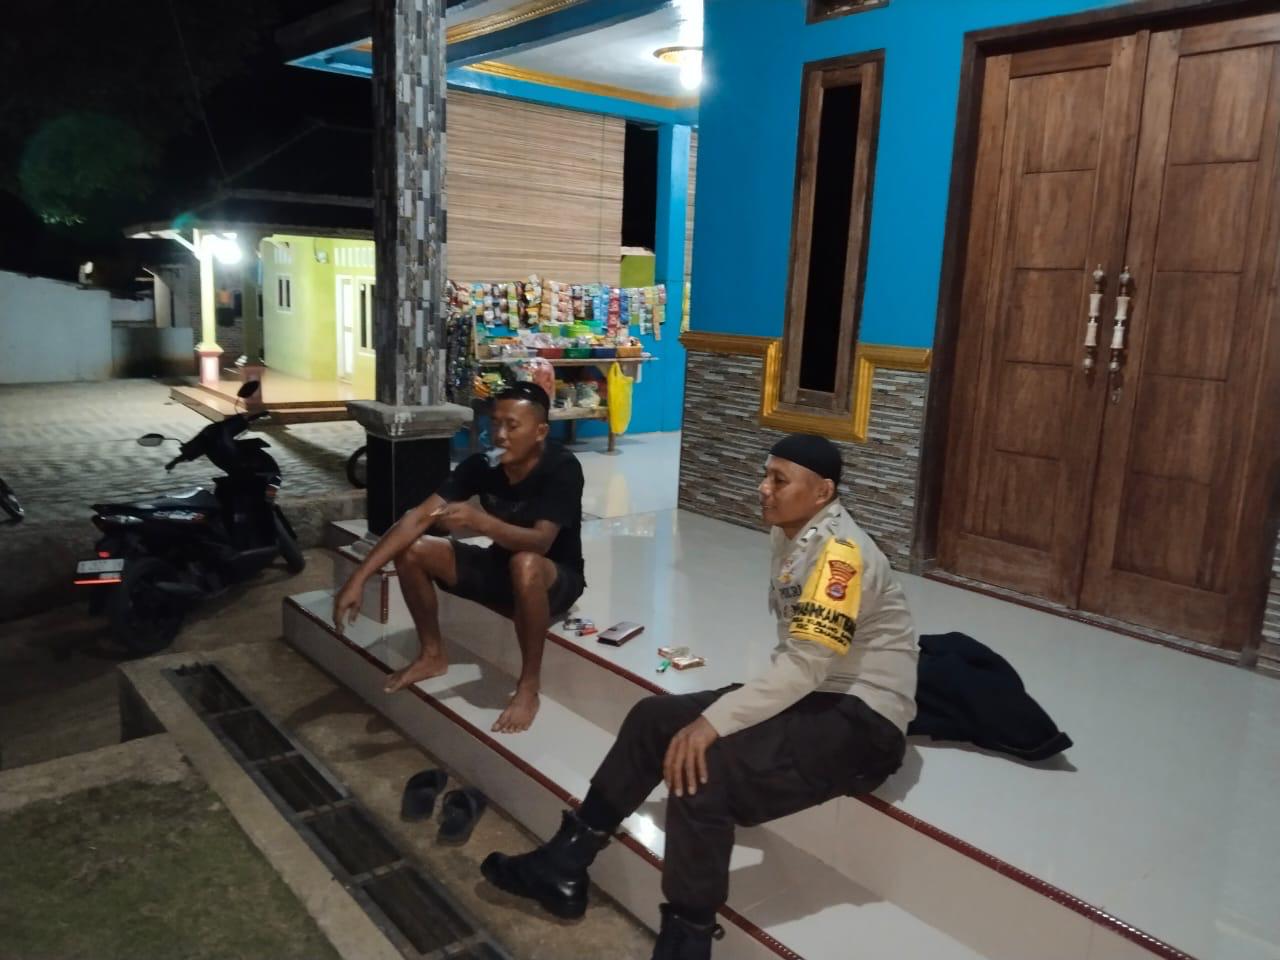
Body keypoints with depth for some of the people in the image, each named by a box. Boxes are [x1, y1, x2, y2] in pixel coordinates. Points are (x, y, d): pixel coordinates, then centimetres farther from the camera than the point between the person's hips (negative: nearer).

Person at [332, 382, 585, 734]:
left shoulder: (562, 468, -25)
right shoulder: (482, 464, -12)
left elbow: (540, 541, -36)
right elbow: (418, 517, -18)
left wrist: (480, 521, -53)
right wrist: (358, 579, -25)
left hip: (555, 581, -5)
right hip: (500, 568, 6)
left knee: (525, 564, -41)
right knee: (412, 551, -10)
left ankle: (528, 688, -23)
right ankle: (433, 655, 9)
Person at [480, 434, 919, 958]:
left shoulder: (840, 549, -20)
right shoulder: (792, 535, 10)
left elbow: (807, 664, -27)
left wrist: (713, 722, -28)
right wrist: (735, 705, 0)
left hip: (863, 721, -9)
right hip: (813, 696, 10)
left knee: (701, 770, -28)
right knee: (654, 718, 2)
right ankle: (563, 866, 10)